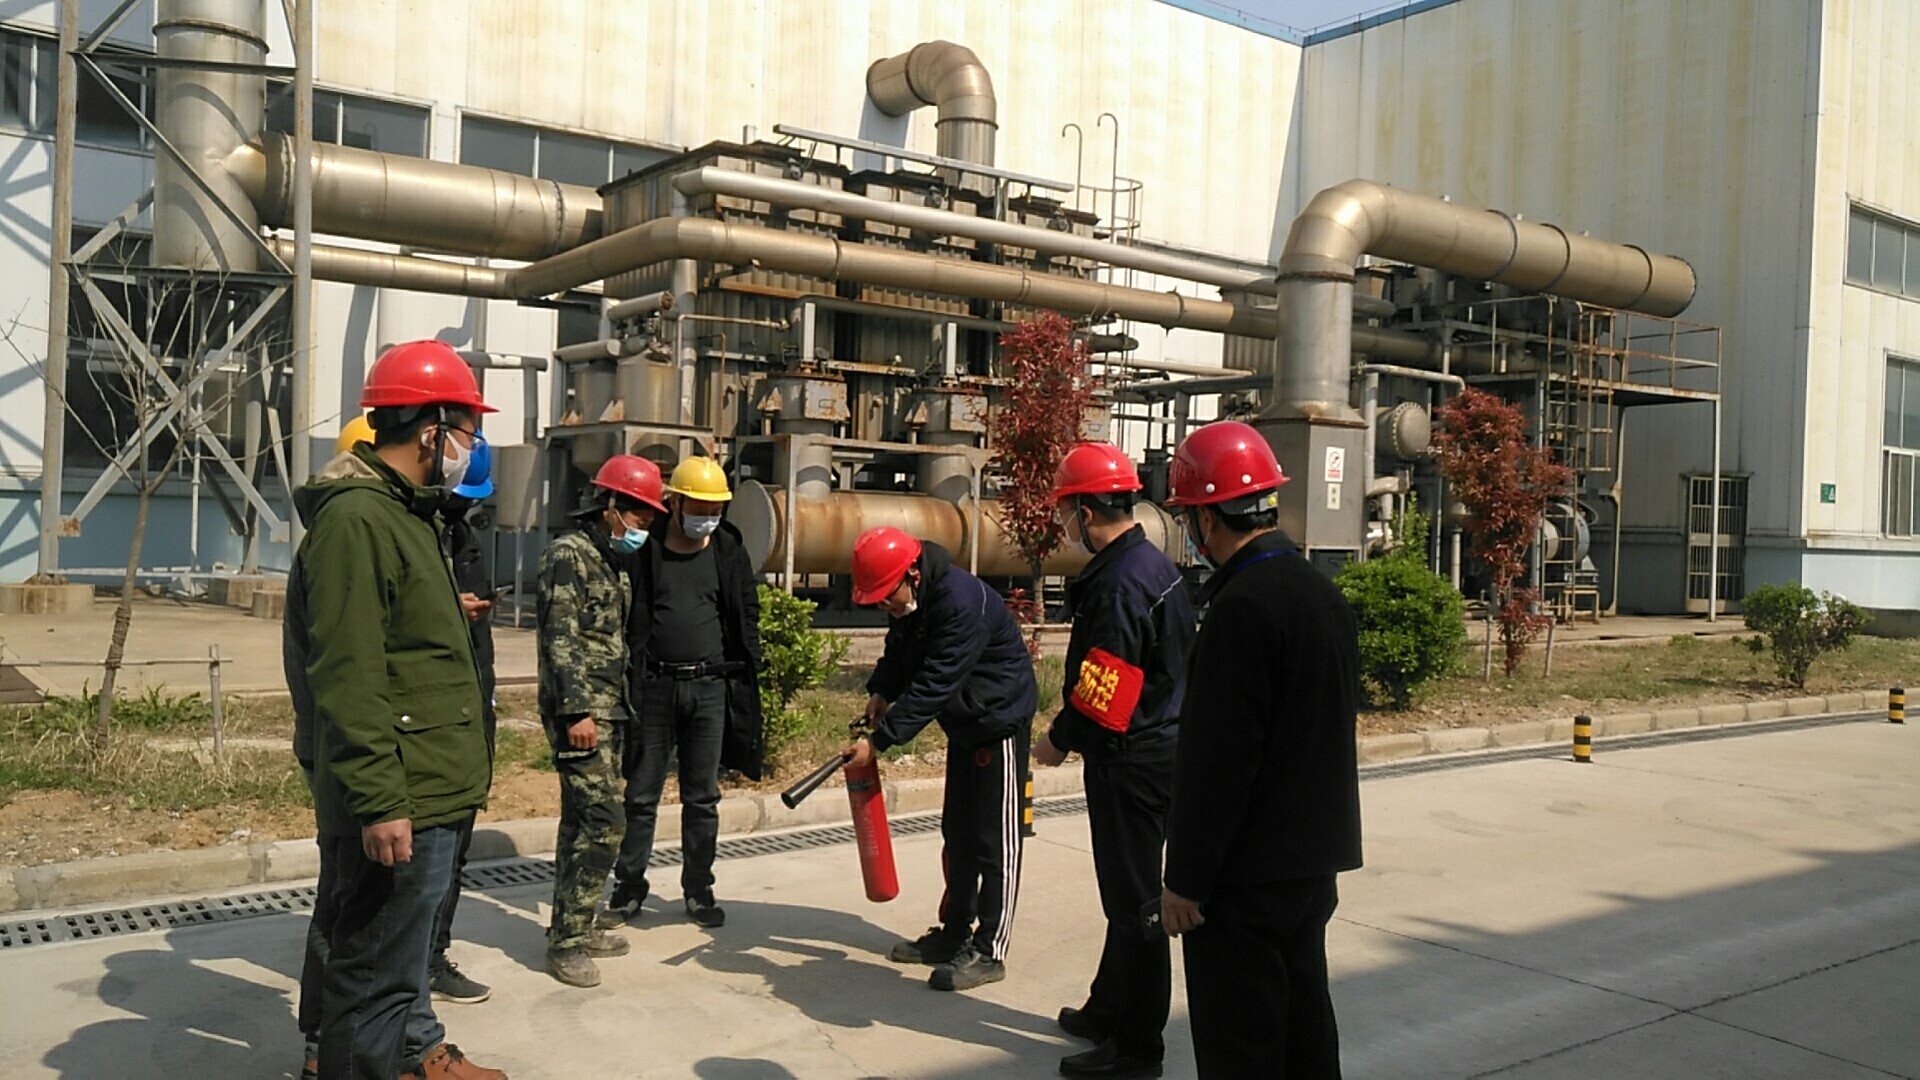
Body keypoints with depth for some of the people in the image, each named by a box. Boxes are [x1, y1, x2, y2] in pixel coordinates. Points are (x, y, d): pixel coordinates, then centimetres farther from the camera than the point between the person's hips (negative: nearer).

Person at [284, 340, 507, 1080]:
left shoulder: (404, 511, 16)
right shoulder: (355, 519, -19)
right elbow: (349, 678, -24)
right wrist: (379, 801, -25)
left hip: (424, 792, 11)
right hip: (397, 802, -11)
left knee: (401, 951, 26)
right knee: (376, 975, 0)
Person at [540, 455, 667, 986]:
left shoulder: (615, 562, 18)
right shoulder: (569, 554, -10)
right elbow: (560, 639, -17)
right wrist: (578, 711, -21)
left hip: (610, 709, 9)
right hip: (580, 710, -9)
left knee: (584, 822, 13)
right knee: (603, 820, -12)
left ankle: (575, 927, 21)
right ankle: (566, 940, -5)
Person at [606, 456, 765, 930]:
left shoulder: (729, 551, 5)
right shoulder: (646, 549, 0)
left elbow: (746, 620, 8)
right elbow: (629, 620, 0)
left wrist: (745, 689, 3)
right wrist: (626, 686, -5)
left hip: (710, 687, 1)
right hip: (655, 685, -1)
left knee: (702, 797, 9)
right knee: (641, 794, 5)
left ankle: (698, 890, 20)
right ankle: (629, 889, 17)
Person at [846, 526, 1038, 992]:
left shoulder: (962, 604, -31)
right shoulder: (910, 603, -2)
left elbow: (933, 686, -32)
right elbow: (899, 654, 14)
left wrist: (879, 740, -30)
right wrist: (881, 691, -7)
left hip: (1001, 722, -9)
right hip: (964, 725, 9)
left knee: (995, 839, -4)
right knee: (957, 832, 15)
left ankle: (989, 951, 2)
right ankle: (955, 932, 26)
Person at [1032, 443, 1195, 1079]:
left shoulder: (1120, 584, -22)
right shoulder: (1156, 566, 9)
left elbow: (1102, 694, -24)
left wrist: (1058, 741, -8)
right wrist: (1074, 722, 15)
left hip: (1130, 763, -10)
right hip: (1158, 748, 10)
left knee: (1133, 904, 1)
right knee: (1130, 893, 20)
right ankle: (1109, 1011, 35)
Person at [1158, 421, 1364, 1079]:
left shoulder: (1242, 607, -21)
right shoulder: (1324, 593, 8)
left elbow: (1217, 759, -22)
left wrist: (1185, 879, -15)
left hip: (1247, 876, -9)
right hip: (1314, 857, 9)